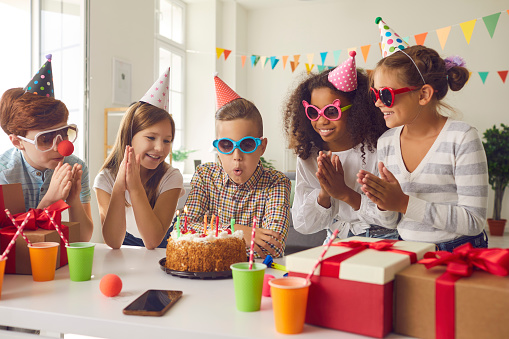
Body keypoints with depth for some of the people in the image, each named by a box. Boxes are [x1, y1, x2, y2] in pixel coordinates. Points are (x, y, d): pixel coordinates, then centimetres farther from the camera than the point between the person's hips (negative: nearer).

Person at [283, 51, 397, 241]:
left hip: (381, 240, -2)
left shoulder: (378, 150, -8)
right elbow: (302, 226, 2)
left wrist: (346, 193, -19)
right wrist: (323, 194, -14)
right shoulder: (307, 157, 2)